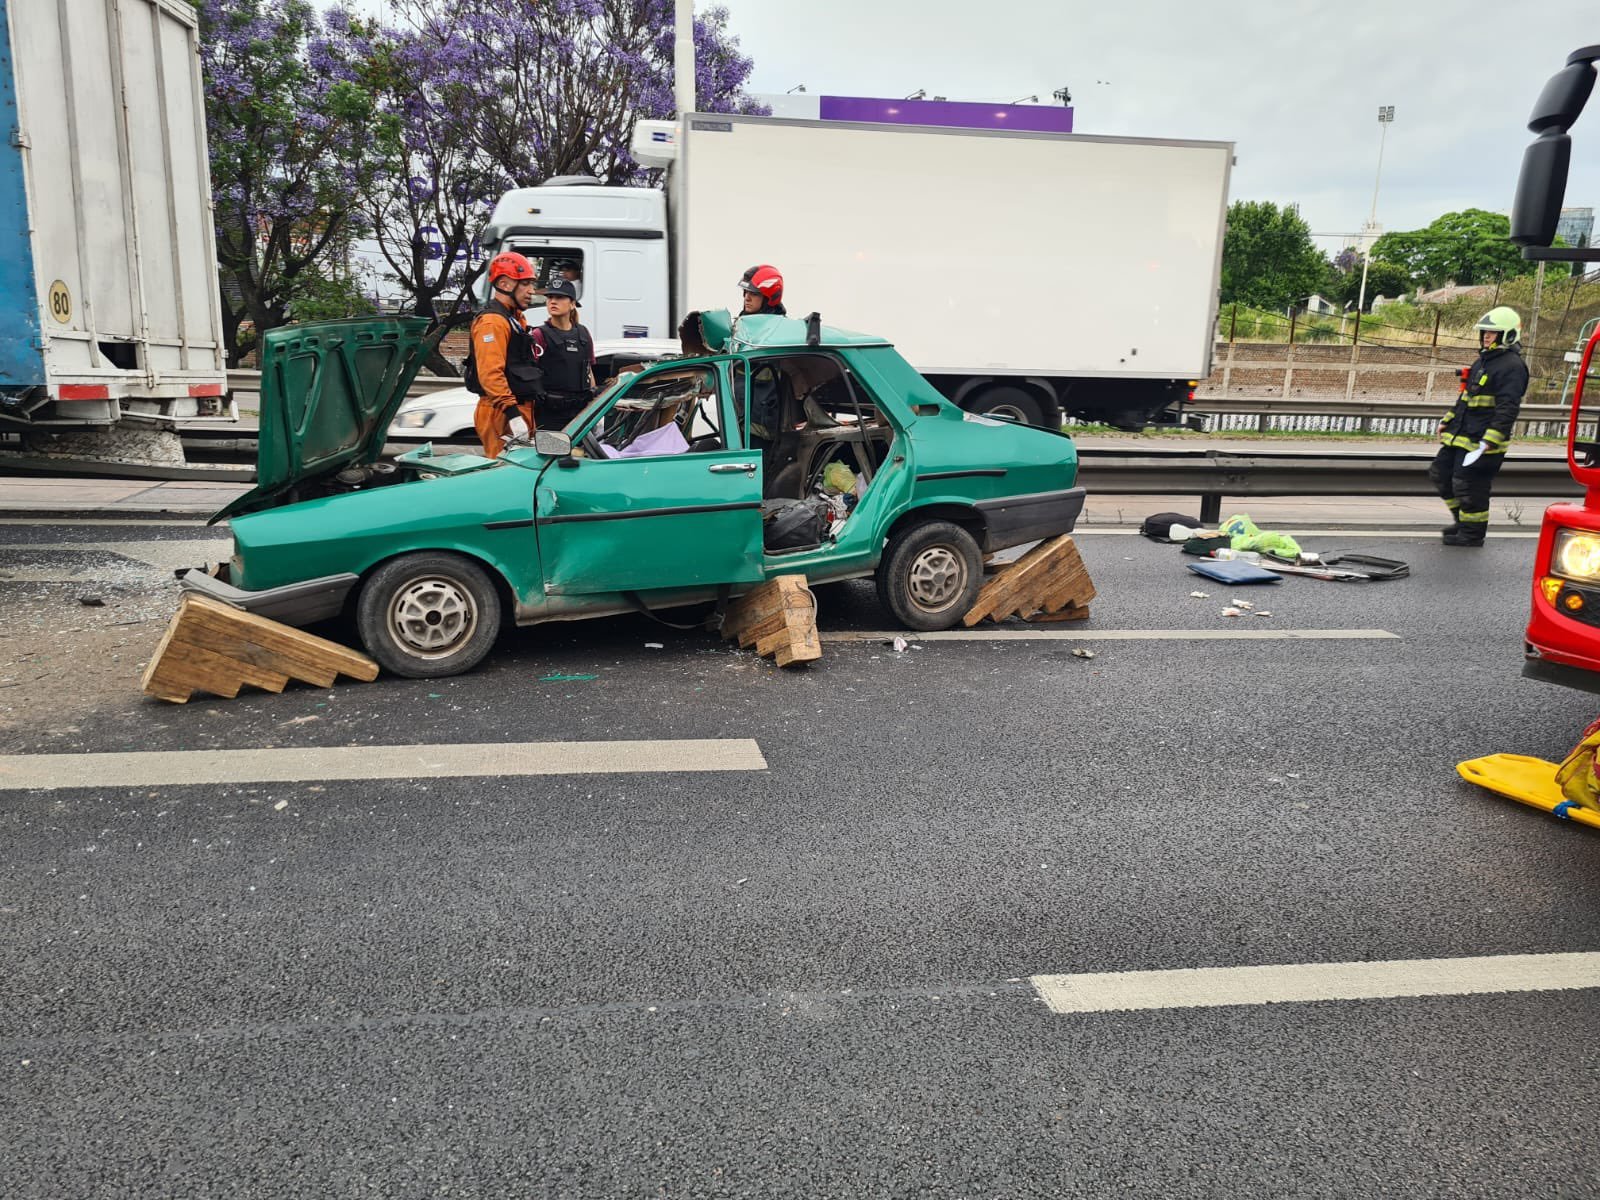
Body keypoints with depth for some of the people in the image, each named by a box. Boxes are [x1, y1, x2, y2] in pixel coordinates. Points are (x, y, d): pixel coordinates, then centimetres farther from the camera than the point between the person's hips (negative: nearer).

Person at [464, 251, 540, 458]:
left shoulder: (514, 317, 20)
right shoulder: (492, 321, -14)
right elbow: (490, 373, -24)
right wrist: (511, 411, -30)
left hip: (520, 407, 11)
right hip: (502, 413, -11)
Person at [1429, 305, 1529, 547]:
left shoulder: (1512, 366, -14)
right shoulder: (1483, 360, 16)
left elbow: (1508, 409, -21)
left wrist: (1488, 442, -27)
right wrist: (1447, 422, 21)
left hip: (1482, 439, -10)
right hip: (1460, 435, 10)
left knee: (1469, 485, -5)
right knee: (1441, 473, 15)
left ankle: (1473, 532, 10)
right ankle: (1462, 519, 30)